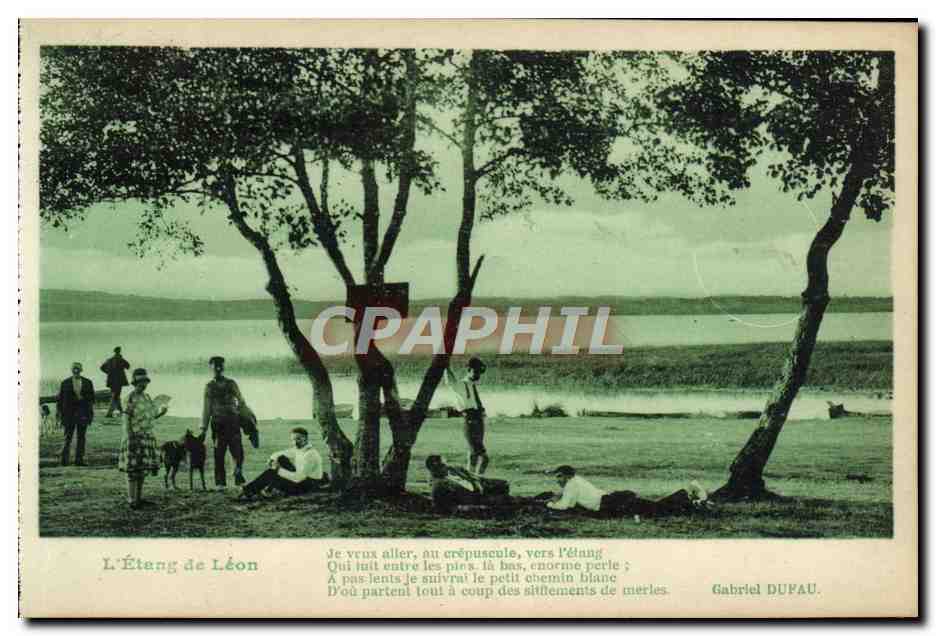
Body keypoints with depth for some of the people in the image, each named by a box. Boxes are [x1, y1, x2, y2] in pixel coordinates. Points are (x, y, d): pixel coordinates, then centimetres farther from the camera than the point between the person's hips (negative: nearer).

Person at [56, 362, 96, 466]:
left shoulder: (87, 383, 7)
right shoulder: (65, 383, 3)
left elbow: (91, 399, 8)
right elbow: (60, 399, 4)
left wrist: (91, 414, 2)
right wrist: (60, 414, -1)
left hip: (83, 413, 2)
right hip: (69, 413, -2)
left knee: (81, 437, 3)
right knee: (68, 436, -3)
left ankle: (79, 459, 7)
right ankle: (64, 459, 1)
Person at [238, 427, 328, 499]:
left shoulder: (310, 455, -26)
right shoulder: (298, 449, 3)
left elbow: (298, 478, -32)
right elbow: (276, 455, 13)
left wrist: (278, 469, -24)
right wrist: (273, 460, -11)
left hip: (307, 487, -9)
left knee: (271, 473, -11)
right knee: (281, 458, 4)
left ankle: (248, 491, 3)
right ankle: (271, 487, 1)